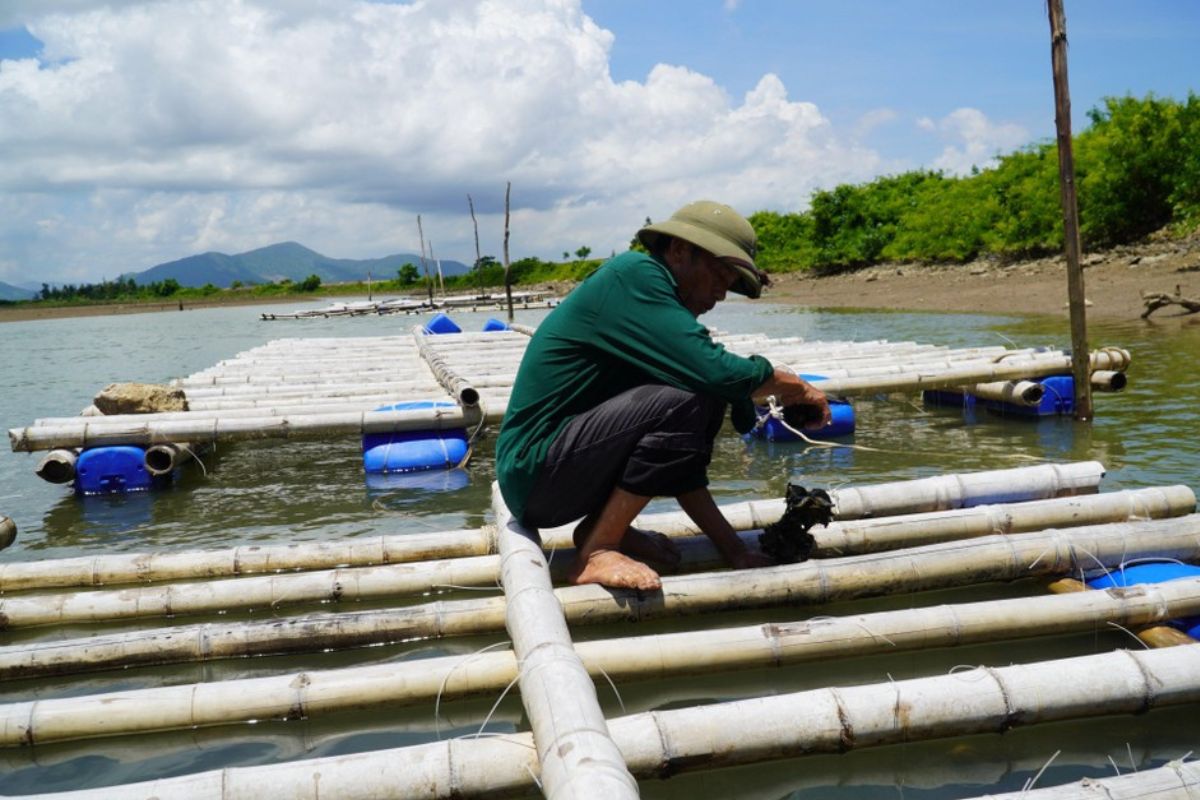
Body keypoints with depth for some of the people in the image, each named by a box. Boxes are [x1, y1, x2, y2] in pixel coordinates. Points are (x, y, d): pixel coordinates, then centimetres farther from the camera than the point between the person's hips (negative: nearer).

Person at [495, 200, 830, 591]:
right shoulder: (633, 273, -11)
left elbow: (679, 458, 14)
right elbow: (715, 371, -24)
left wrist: (734, 550, 9)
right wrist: (797, 388, -4)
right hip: (534, 474, -9)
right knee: (687, 401, -24)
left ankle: (600, 527, 5)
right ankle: (596, 554, -14)